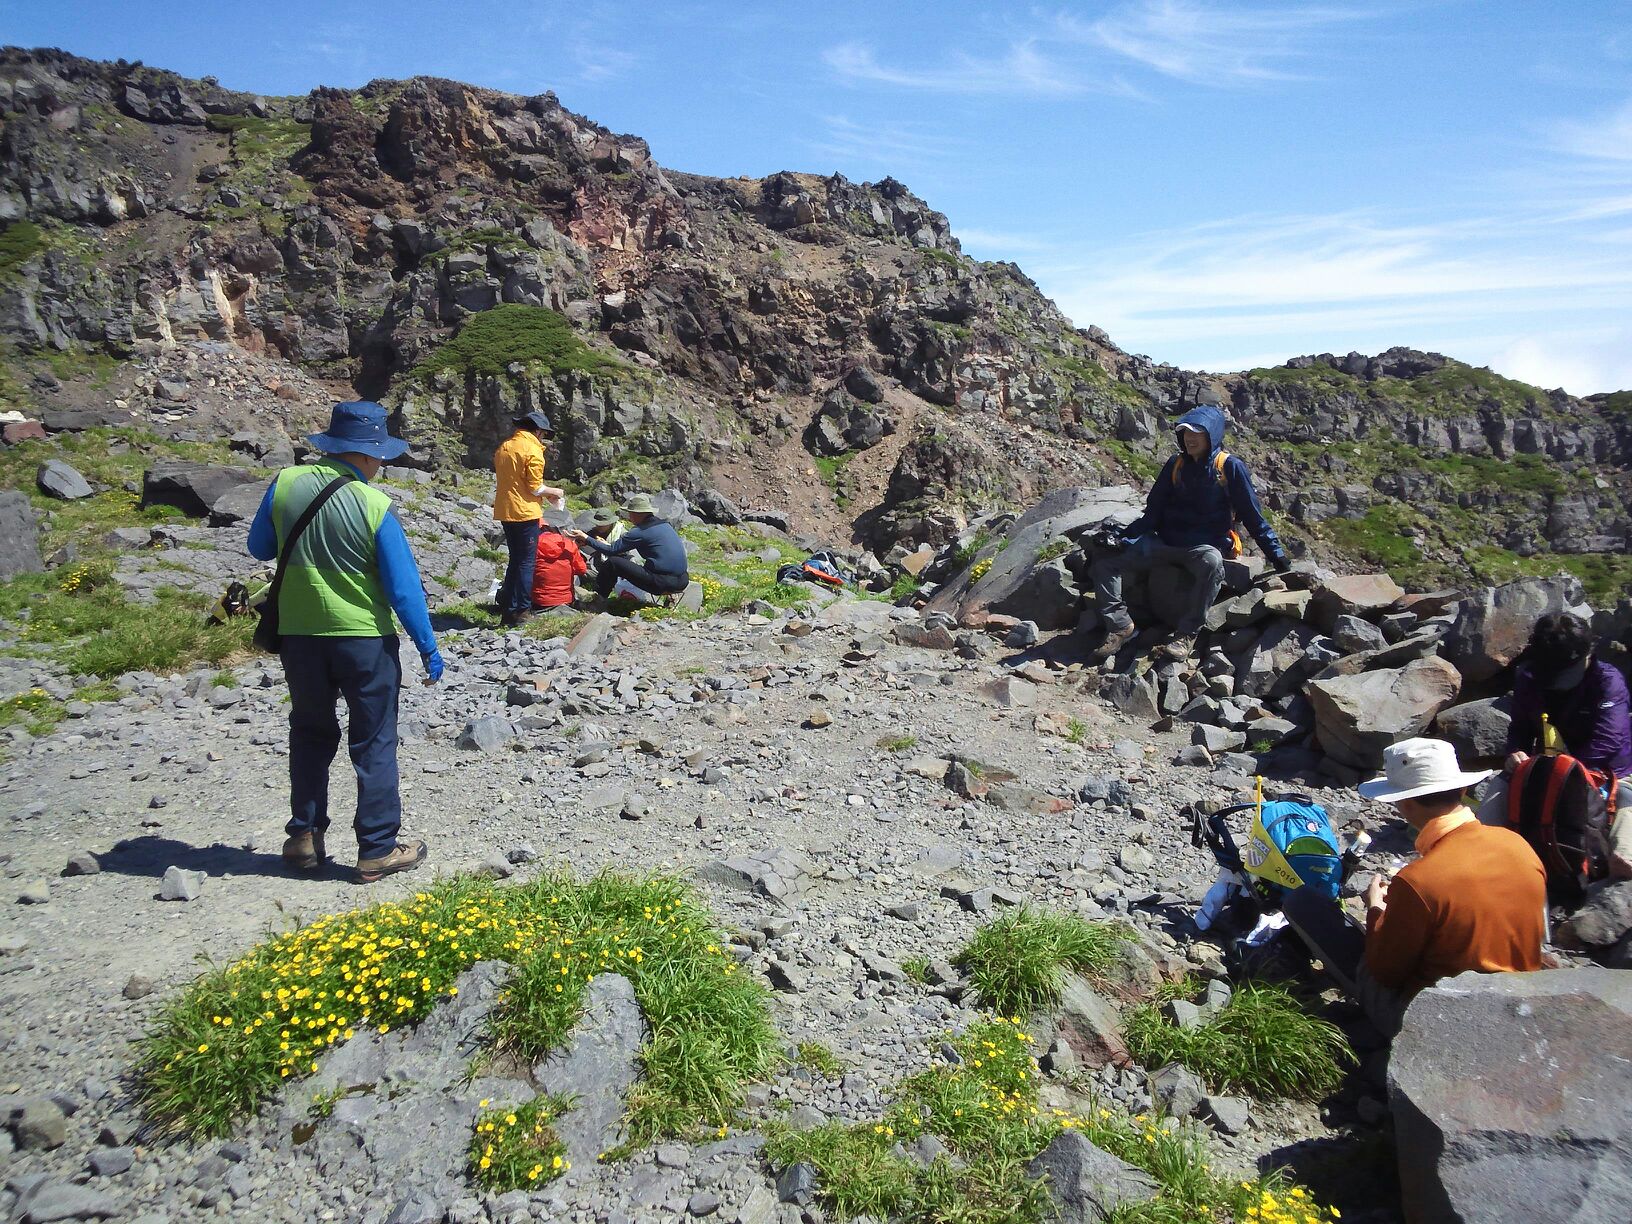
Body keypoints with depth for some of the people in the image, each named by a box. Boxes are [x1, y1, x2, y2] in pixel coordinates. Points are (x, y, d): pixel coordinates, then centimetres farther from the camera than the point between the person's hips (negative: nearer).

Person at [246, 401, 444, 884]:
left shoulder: (285, 484, -4)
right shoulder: (375, 506, -15)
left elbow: (259, 548, 11)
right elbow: (404, 586, -12)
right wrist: (428, 648, -4)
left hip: (299, 634, 4)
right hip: (364, 638, -4)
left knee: (310, 734, 21)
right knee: (373, 743, 7)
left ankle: (305, 836, 26)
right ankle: (378, 849, 12)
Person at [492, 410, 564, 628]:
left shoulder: (504, 447, 12)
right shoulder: (532, 450, -12)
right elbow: (535, 487, -14)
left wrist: (546, 492, 18)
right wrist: (553, 492, 5)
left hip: (505, 511, 8)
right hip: (525, 512, -8)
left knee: (514, 561, 16)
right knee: (526, 563, -1)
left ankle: (508, 611, 16)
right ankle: (522, 612, 1)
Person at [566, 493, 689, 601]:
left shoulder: (639, 532, -8)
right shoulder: (665, 524, 15)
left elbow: (612, 550, -1)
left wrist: (586, 538, 10)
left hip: (662, 583, -8)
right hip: (682, 581, 8)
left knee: (612, 563, 2)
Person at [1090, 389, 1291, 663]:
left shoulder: (1231, 468, -2)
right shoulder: (1175, 465, 10)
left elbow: (1253, 516, 1)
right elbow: (1153, 513, 11)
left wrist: (1276, 554, -3)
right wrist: (1121, 535, -3)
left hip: (1206, 545, -4)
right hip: (1167, 542, 4)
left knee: (1211, 563, -42)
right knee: (1105, 560, -13)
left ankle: (1186, 634, -32)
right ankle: (1120, 625, -14)